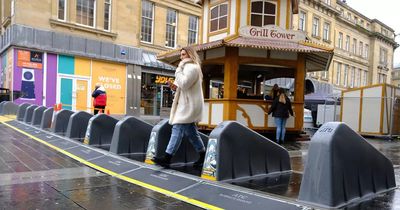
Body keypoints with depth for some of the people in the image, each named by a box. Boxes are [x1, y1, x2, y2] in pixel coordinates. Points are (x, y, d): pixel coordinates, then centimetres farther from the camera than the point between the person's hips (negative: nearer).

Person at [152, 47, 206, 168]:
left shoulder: (191, 67, -9)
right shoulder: (189, 67, 24)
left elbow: (184, 84, -21)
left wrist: (178, 69, -10)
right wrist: (176, 87, 7)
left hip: (188, 105, -11)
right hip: (188, 104, 11)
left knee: (178, 129, -12)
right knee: (191, 132, 11)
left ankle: (167, 158, -12)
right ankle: (202, 156, 16)